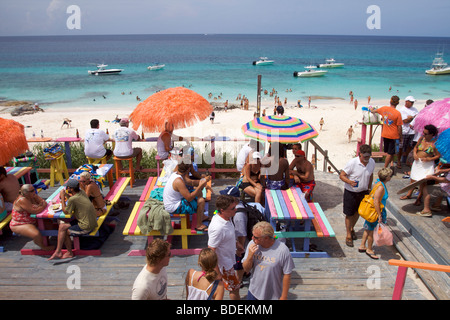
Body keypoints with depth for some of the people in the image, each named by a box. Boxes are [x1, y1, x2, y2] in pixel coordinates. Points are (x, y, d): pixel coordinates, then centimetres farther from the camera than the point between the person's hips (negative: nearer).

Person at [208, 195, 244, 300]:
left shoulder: (226, 217, -10)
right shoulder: (217, 228, -38)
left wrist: (236, 243, 21)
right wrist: (217, 272, -22)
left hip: (228, 258, 8)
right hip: (224, 264, -8)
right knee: (234, 288, 14)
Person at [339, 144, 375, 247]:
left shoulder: (372, 162, -7)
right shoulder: (352, 163, -24)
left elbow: (370, 176, 10)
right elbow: (341, 175, -19)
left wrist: (369, 189, 13)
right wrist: (350, 182, -37)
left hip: (363, 192, 5)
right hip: (350, 192, -5)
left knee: (358, 212, 21)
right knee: (349, 214, 5)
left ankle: (352, 228, 46)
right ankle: (348, 235, 22)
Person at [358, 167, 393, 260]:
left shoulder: (379, 183, 5)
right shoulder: (381, 187, -24)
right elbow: (376, 202, -26)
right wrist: (379, 215, -22)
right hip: (375, 211, -10)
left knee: (368, 229, 21)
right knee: (372, 231, 7)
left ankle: (362, 246, 35)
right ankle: (369, 249, 23)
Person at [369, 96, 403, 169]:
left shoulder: (384, 108, -4)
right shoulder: (397, 113, -17)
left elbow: (374, 111, 16)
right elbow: (399, 127, -14)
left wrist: (371, 108, 38)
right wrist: (400, 136, -1)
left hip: (384, 135, 5)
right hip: (393, 136, -5)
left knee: (388, 152, 19)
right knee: (390, 153, 4)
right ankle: (385, 168, 8)